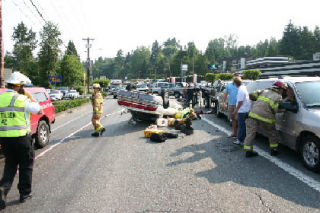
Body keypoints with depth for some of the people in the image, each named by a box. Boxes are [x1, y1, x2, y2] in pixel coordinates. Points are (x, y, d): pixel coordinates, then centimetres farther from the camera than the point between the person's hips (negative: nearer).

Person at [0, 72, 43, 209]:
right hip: (20, 137, -5)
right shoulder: (21, 99, -12)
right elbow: (39, 111, -3)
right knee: (26, 165, 12)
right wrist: (29, 96, 2)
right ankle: (25, 193, 21)